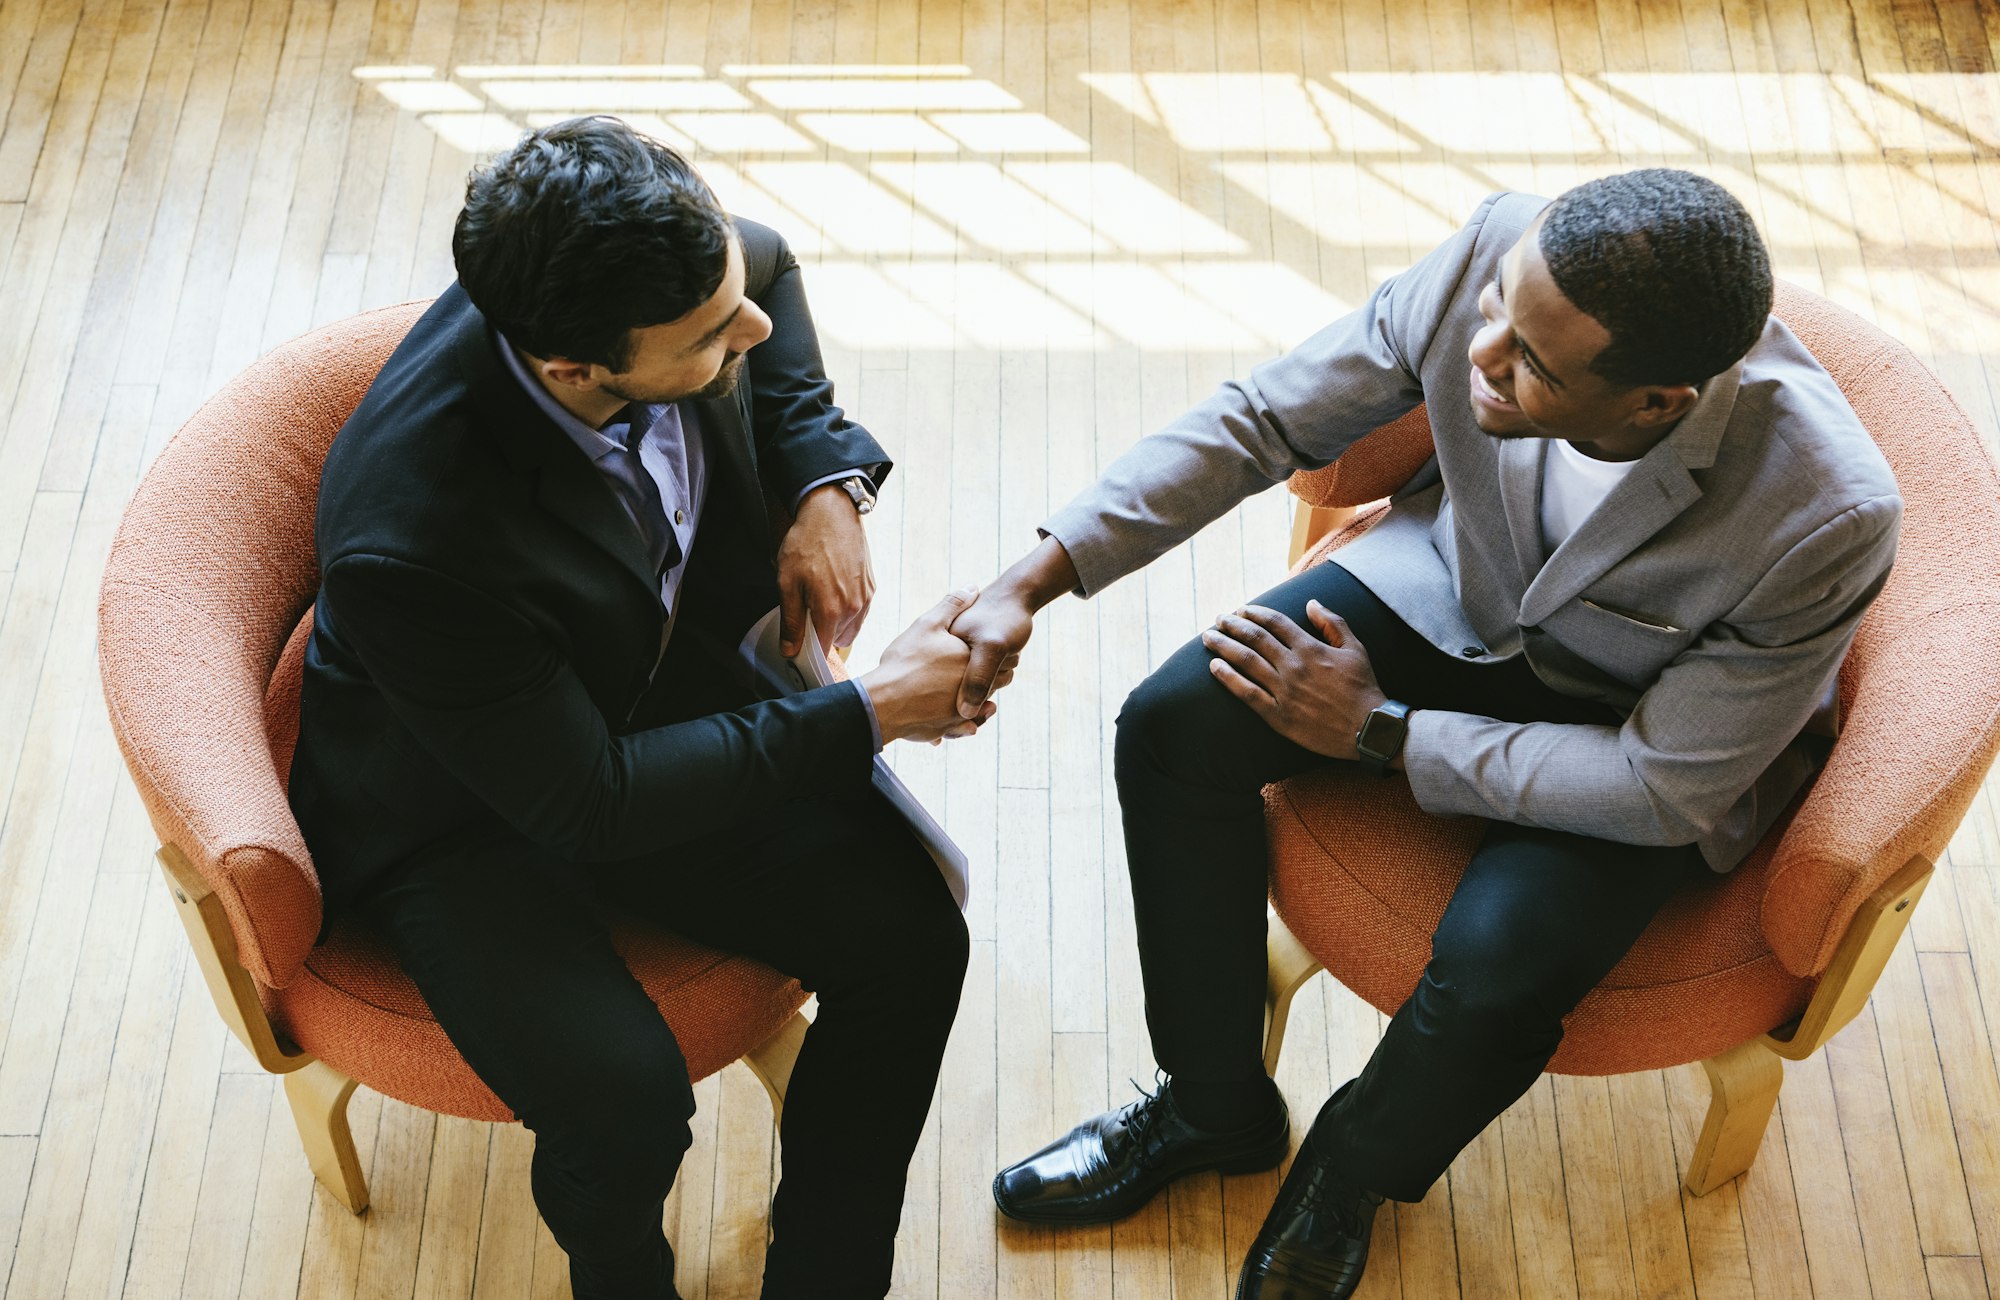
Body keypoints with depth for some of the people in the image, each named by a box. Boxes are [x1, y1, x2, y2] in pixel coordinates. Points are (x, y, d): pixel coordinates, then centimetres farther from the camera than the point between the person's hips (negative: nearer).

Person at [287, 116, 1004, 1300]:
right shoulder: (408, 544, -38)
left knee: (909, 935, -11)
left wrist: (826, 480, -8)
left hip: (669, 701, 6)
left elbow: (772, 267, 6)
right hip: (472, 818, -6)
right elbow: (589, 802, -27)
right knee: (625, 1099, -26)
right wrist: (870, 715, -23)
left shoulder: (658, 267, -22)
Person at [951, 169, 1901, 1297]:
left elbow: (1666, 787, -25)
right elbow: (1259, 421, -15)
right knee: (1176, 723, -14)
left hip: (1651, 724, -4)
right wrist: (1037, 580, -19)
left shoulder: (1827, 517, -37)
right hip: (1462, 583, 4)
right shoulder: (1505, 252, -28)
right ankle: (1217, 1108, 11)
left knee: (1496, 967, -28)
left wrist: (1379, 733, -21)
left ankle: (1356, 1169, 11)